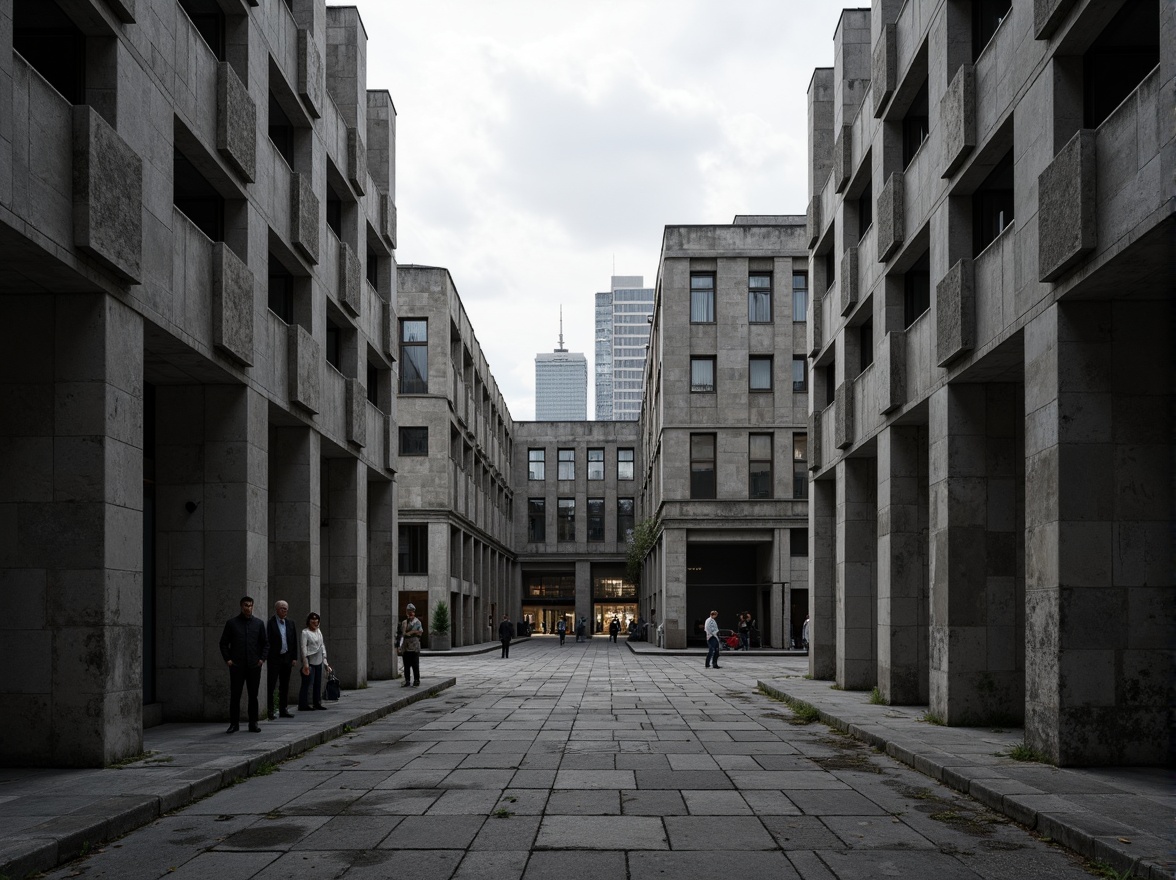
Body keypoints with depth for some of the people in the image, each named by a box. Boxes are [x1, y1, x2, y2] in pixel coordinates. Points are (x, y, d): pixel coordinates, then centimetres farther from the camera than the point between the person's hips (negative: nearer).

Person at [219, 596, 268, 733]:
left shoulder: (259, 623, 9)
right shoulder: (231, 623, 4)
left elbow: (265, 643, 12)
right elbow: (223, 643, 6)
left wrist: (262, 658, 0)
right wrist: (227, 659, -4)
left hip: (254, 665, 2)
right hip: (237, 665, -1)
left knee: (253, 696, 5)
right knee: (235, 695, 0)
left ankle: (253, 723, 12)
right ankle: (234, 723, 7)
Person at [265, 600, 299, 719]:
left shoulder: (290, 623, 11)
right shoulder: (270, 623, -7)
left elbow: (294, 641, 13)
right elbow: (267, 641, -11)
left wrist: (294, 658, 7)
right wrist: (267, 657, -16)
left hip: (287, 658, 6)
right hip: (274, 659, -6)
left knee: (285, 686, 10)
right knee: (270, 685, -3)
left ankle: (283, 709, 16)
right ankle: (269, 711, -1)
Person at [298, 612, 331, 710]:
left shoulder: (319, 631, 14)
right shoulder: (305, 632, -8)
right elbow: (303, 648, -13)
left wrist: (325, 661, 16)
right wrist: (305, 663, -18)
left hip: (319, 662, 7)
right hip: (310, 662, -7)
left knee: (318, 683, 12)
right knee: (308, 683, -8)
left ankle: (317, 703, 20)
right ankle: (304, 705, -4)